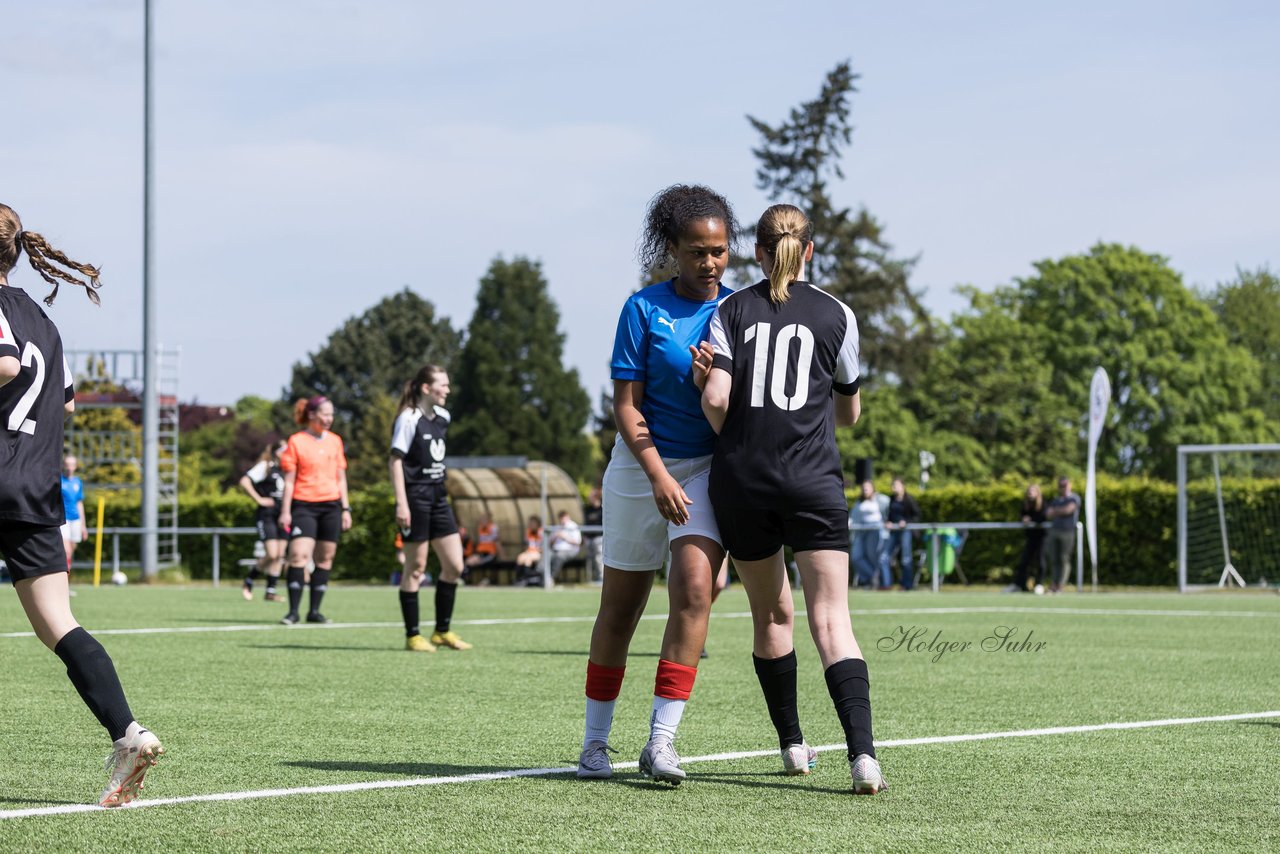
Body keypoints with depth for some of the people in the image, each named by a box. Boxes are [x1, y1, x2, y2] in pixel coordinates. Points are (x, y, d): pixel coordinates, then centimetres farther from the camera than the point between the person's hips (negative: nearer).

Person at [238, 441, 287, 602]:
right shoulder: (265, 467, -5)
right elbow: (244, 481, -15)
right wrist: (259, 499, -16)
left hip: (281, 516, 7)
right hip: (266, 515, -7)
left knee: (280, 555, 1)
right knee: (271, 554, -15)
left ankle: (271, 591, 6)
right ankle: (248, 582, 4)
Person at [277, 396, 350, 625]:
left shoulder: (335, 441, 12)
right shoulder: (296, 441, -1)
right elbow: (289, 480, -2)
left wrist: (346, 509, 12)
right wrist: (285, 511, -8)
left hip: (331, 506, 5)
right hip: (304, 505, -5)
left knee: (325, 558, 4)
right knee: (298, 555, -15)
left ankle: (315, 610, 11)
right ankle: (293, 612, -12)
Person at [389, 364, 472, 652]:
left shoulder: (442, 418, 11)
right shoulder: (409, 419, -11)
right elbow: (396, 459, -14)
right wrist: (401, 504, -20)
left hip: (438, 498, 7)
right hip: (416, 498, -7)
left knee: (454, 566, 4)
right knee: (416, 567, -2)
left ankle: (442, 631, 14)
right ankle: (412, 636, 6)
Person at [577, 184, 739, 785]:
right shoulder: (644, 308, -7)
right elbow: (625, 405, -9)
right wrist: (659, 475, -20)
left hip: (711, 468, 1)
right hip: (643, 465, -1)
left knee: (693, 589, -19)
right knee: (620, 609, 8)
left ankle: (661, 741, -18)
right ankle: (595, 741, 22)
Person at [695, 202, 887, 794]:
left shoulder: (732, 310, 4)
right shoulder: (836, 314, 5)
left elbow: (715, 398, -8)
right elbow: (849, 412, 15)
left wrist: (735, 439, 10)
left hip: (740, 480, 1)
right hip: (813, 480, -1)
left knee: (771, 615, 18)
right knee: (831, 622, -5)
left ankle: (792, 744, 26)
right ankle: (863, 755, -21)